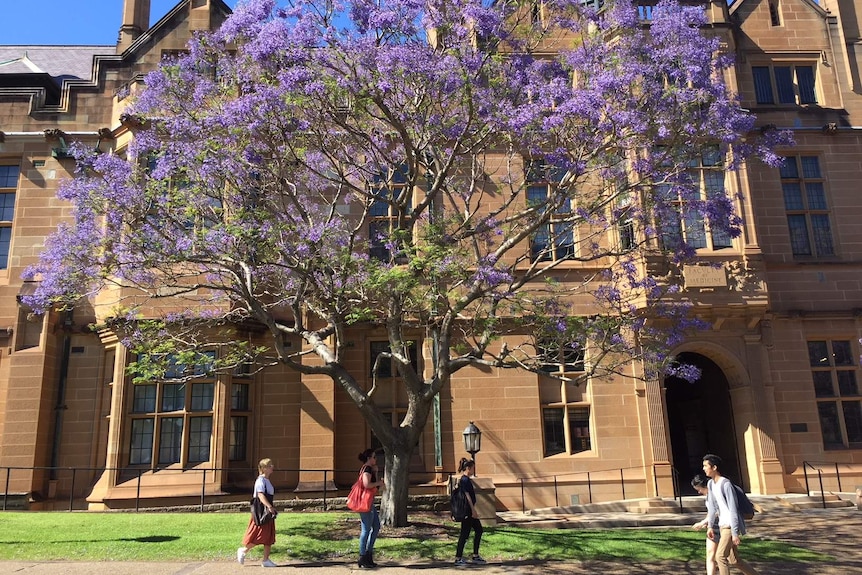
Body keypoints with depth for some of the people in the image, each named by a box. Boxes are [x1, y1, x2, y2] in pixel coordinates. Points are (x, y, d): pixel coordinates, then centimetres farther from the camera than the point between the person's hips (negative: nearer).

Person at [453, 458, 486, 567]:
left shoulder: (466, 479, 14)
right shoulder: (465, 480, -16)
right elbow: (467, 496, -20)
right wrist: (473, 510, -20)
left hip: (469, 511, 10)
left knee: (478, 530, 13)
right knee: (465, 533, -4)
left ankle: (475, 556, 19)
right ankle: (458, 558, 3)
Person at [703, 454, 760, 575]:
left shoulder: (726, 484, -18)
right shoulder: (710, 484, 8)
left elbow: (733, 510, -19)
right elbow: (712, 506, 14)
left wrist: (734, 533, -20)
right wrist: (710, 526, 9)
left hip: (731, 526, -9)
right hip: (722, 525, 9)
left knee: (720, 556, -15)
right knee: (734, 560, 13)